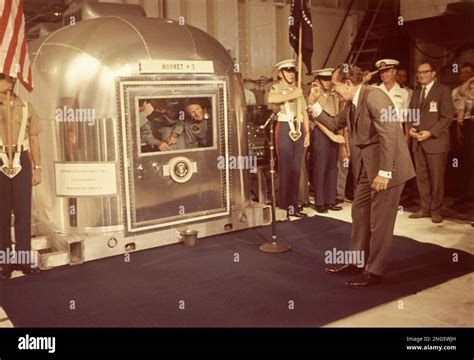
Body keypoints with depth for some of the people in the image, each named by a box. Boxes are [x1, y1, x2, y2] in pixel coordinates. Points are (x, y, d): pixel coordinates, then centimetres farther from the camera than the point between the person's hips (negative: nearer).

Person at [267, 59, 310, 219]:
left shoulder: (298, 90, 18)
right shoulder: (276, 87, 1)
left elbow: (305, 113, 16)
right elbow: (271, 99, -25)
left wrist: (307, 132, 7)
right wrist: (292, 95, -21)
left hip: (299, 130, 6)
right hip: (284, 129, -5)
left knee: (296, 169, 6)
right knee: (285, 168, -5)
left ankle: (293, 205, 13)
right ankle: (284, 206, 2)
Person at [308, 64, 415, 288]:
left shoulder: (374, 96, -19)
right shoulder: (352, 103, 10)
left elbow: (388, 135, -25)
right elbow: (333, 124, 20)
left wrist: (384, 173, -26)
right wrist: (314, 104, 9)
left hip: (387, 167, -9)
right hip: (367, 167, 9)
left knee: (379, 219, 0)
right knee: (359, 213, 15)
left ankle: (374, 271, 14)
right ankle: (356, 262, 29)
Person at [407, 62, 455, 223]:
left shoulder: (443, 90, -3)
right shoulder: (416, 92, 17)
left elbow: (447, 116, -9)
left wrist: (430, 132, -17)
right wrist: (410, 128, -3)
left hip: (435, 141, -6)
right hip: (418, 141, 6)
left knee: (436, 178, 0)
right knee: (421, 177, 8)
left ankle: (435, 210, 10)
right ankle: (425, 208, 16)